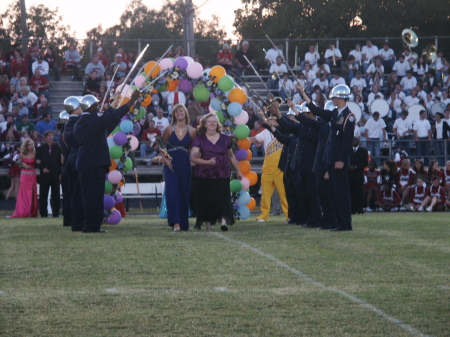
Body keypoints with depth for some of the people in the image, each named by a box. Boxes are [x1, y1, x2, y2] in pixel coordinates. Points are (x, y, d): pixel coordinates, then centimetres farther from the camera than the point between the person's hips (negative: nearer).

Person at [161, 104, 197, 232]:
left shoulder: (192, 131, 3)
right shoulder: (169, 130, 1)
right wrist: (165, 159, -6)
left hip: (185, 166, 1)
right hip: (171, 165, -1)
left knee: (184, 193, 3)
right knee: (172, 192, -13)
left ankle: (183, 223, 14)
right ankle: (175, 222, -18)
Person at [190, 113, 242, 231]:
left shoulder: (225, 139, 12)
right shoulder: (199, 139, 4)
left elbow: (231, 156, 22)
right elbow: (193, 157, -4)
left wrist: (238, 171, 26)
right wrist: (207, 162, -16)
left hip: (222, 175, 1)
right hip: (204, 176, -1)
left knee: (222, 198, -14)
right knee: (206, 200, -1)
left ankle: (224, 221, -25)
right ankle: (208, 224, 6)